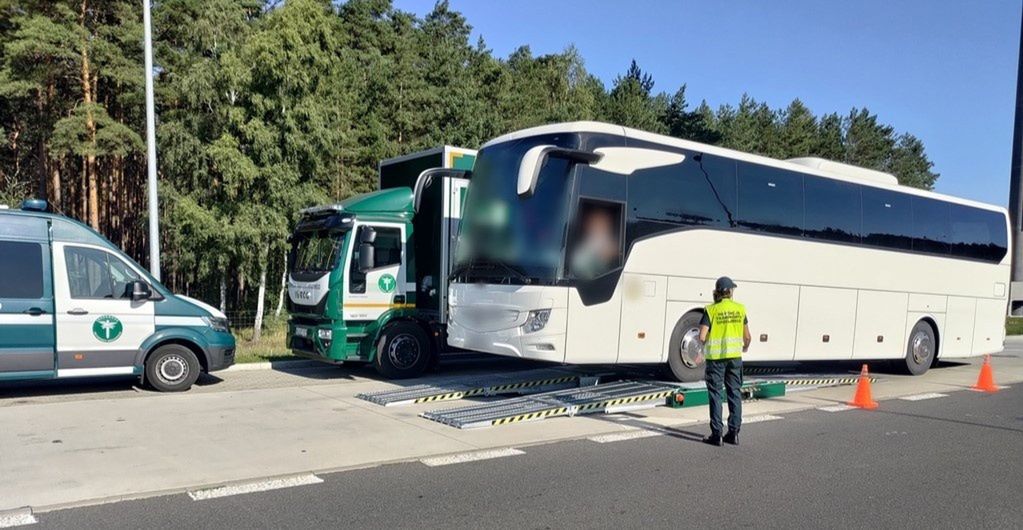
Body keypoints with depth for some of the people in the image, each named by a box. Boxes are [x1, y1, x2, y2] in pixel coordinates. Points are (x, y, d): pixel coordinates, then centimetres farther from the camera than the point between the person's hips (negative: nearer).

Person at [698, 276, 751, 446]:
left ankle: (717, 434, 4)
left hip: (715, 356, -3)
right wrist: (745, 347, 27)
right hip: (735, 355, 3)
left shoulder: (711, 310, -9)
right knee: (735, 393, 11)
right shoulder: (740, 309, 1)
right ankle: (734, 433, 12)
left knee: (715, 394, 3)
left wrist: (705, 344, 8)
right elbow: (747, 337, 6)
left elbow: (702, 337, -15)